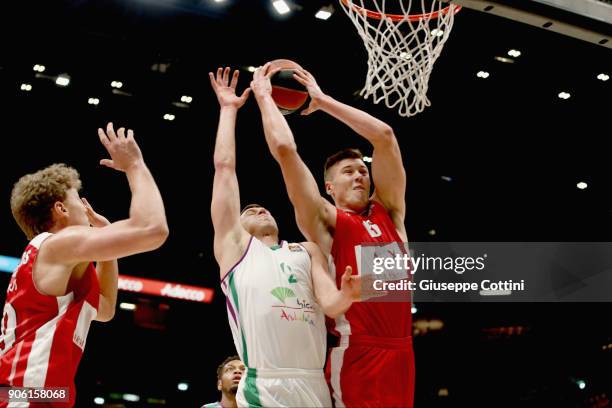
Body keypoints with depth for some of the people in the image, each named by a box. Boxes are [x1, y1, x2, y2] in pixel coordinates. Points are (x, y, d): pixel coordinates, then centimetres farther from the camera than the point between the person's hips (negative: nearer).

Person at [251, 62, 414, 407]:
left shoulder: (388, 213, 17)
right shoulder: (325, 221, 4)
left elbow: (384, 136, 12)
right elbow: (284, 148, -4)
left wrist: (322, 100, 16)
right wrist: (263, 95, 9)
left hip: (400, 351, 5)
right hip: (355, 353, -5)